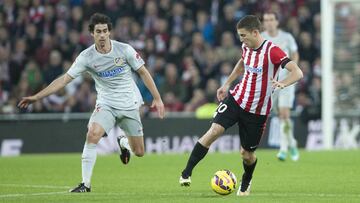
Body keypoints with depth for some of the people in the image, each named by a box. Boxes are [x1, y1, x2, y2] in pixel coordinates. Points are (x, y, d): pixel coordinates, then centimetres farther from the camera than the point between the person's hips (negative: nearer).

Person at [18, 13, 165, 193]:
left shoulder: (124, 50, -11)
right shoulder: (86, 57, -11)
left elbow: (143, 72, 0)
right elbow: (64, 79, -11)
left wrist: (157, 98, 0)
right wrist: (36, 97, -18)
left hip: (129, 105, 1)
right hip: (106, 104, -1)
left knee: (139, 152, 3)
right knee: (92, 134, -29)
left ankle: (124, 143, 43)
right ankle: (85, 184, -21)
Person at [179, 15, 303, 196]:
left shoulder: (272, 51, -20)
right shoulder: (246, 48, 1)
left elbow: (297, 73, -29)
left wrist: (282, 83, -48)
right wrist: (227, 84, 23)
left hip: (257, 111, -4)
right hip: (236, 99, 4)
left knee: (247, 154, 5)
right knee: (214, 130, -18)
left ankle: (246, 183, 39)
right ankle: (187, 173, -12)